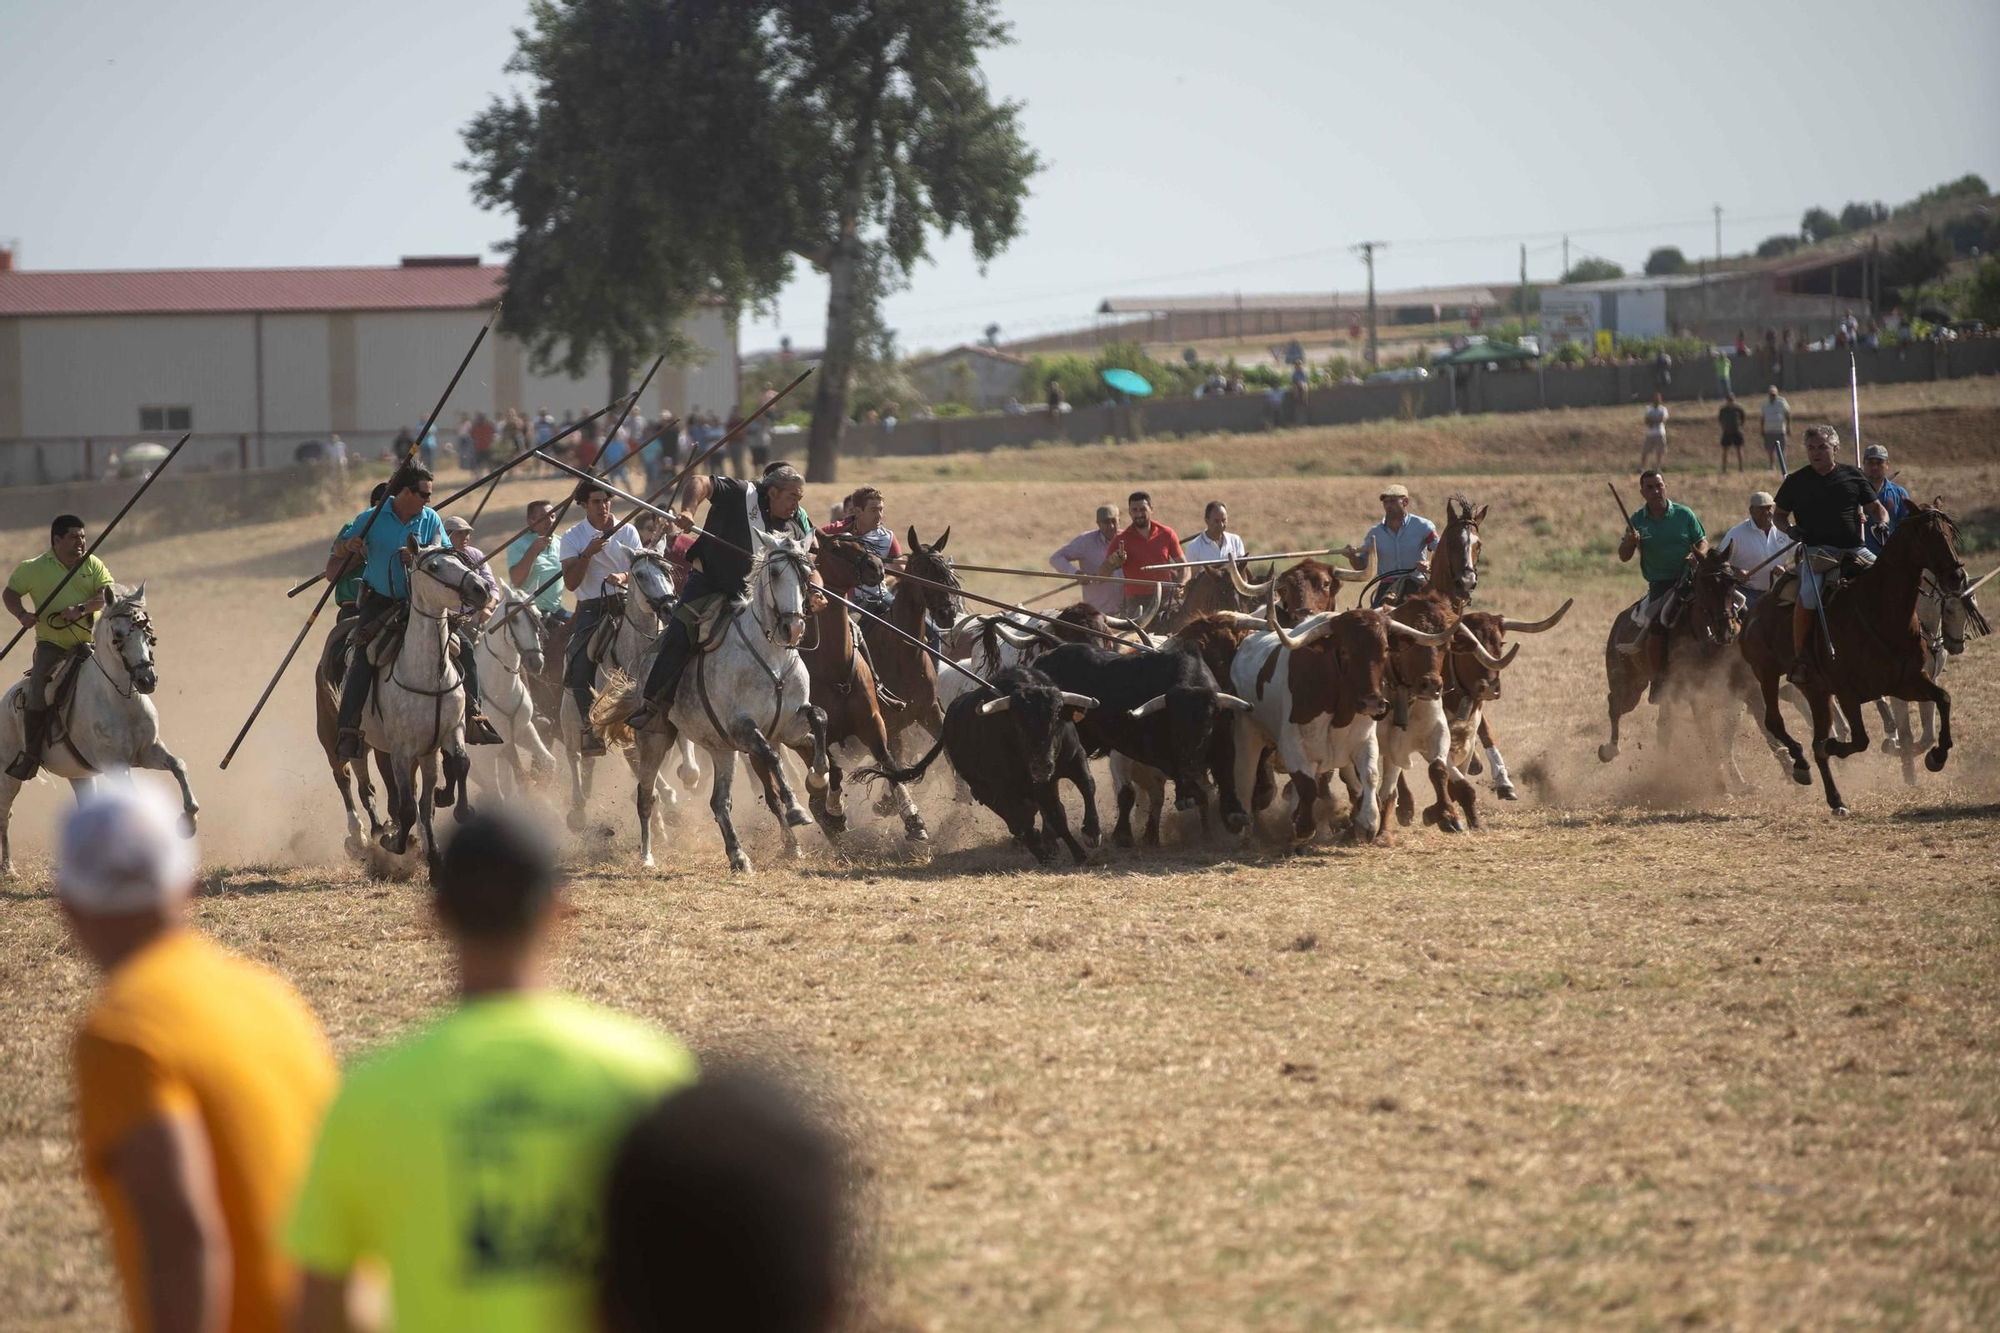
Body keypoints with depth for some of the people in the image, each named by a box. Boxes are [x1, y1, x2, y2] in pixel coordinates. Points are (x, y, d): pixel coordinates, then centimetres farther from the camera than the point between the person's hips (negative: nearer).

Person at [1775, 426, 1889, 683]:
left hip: (1855, 549, 2)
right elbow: (1780, 515, 21)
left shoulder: (1853, 476, 13)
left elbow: (1876, 508, 18)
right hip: (1816, 550, -2)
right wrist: (1789, 529, -2)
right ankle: (1799, 657, -18)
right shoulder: (1796, 481, 10)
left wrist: (1881, 524, -5)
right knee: (1809, 595, -30)